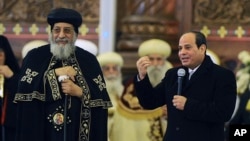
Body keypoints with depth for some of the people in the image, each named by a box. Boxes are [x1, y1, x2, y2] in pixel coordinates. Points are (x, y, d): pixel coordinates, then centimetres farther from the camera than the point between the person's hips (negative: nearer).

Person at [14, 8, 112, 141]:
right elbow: (25, 87, -11)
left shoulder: (89, 60, 6)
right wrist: (55, 73, -13)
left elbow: (101, 98, 1)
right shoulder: (35, 57, 4)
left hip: (78, 130, 1)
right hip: (43, 129, -1)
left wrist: (79, 92, -14)